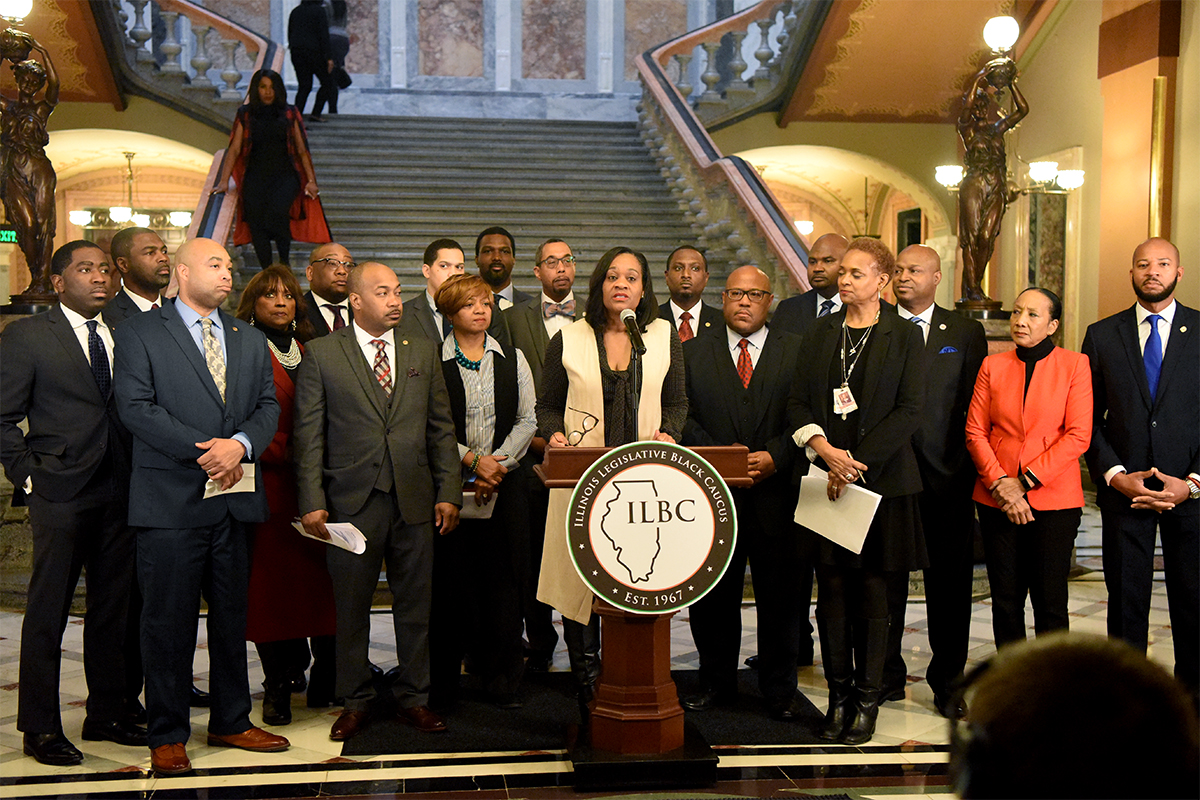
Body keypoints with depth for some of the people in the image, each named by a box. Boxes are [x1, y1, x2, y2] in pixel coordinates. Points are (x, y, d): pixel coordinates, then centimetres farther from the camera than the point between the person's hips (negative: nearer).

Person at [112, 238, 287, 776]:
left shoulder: (250, 340, 17)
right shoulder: (139, 333, 1)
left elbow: (268, 405, 10)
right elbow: (136, 407, -10)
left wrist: (240, 444, -11)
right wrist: (202, 450, -16)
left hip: (236, 497, 5)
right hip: (171, 501, -5)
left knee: (232, 615, 12)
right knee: (168, 621, 1)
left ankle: (231, 722, 25)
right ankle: (167, 736, 14)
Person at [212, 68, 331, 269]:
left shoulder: (289, 114, 12)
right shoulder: (245, 115, 12)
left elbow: (302, 150, 12)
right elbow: (234, 149, 8)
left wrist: (310, 180, 3)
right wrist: (224, 181, -1)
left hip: (285, 175, -1)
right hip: (256, 177, 2)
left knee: (277, 212, -27)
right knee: (256, 220, -13)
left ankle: (284, 263, -13)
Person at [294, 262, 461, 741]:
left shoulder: (423, 352, 11)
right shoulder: (321, 354, 1)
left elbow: (441, 428, 11)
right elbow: (308, 434, -1)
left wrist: (448, 491, 4)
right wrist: (312, 501, -8)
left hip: (415, 501, 3)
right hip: (351, 501, -2)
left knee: (415, 605, 9)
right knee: (351, 606, 7)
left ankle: (413, 697, 23)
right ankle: (355, 701, 23)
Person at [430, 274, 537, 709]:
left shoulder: (513, 359, 11)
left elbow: (527, 419, 7)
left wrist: (497, 462, -6)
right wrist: (471, 460, -11)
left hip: (504, 479, 2)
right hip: (450, 481, -2)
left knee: (503, 578, 2)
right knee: (450, 579, -2)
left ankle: (501, 678, 12)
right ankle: (444, 684, 9)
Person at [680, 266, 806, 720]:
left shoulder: (797, 351, 7)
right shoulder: (694, 351, 10)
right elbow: (682, 416, 3)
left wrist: (775, 456, -14)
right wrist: (720, 456, -10)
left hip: (775, 492, -1)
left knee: (779, 596, 4)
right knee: (713, 596, 9)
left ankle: (780, 692, 19)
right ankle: (716, 685, 25)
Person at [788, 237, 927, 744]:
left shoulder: (904, 337, 1)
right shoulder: (821, 333, 11)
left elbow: (909, 411, -7)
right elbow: (799, 403, 7)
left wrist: (856, 461, -13)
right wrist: (825, 450, -10)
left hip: (881, 480, -3)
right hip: (827, 478, 3)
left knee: (872, 593, 2)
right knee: (831, 592, 5)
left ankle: (867, 702, 13)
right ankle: (838, 698, 16)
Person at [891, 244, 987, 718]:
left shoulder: (966, 333, 7)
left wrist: (965, 469, -4)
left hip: (946, 478, 0)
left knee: (950, 584, 6)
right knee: (885, 578, 7)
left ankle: (947, 682, 18)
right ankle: (886, 674, 21)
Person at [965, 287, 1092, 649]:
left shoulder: (1075, 365, 0)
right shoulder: (993, 366, 7)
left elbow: (1078, 436, -7)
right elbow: (975, 431, 4)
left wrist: (1024, 482, -12)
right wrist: (999, 484, -9)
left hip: (1054, 497, -2)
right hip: (996, 499, 3)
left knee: (1050, 601, 2)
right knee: (1005, 599, 8)